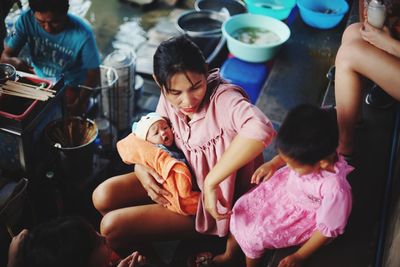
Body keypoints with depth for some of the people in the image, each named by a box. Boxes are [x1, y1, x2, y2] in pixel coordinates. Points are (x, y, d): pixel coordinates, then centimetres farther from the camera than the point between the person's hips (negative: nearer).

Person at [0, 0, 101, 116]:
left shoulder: (82, 34, -28)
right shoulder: (26, 19, -20)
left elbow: (93, 73, -15)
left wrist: (79, 104, -27)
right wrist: (12, 61, -38)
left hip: (70, 87, -3)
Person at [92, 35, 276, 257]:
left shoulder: (223, 99, -32)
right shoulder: (169, 98, -11)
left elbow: (261, 129, -53)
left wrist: (211, 182, -44)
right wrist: (141, 168, -16)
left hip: (210, 202, -6)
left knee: (112, 226, -12)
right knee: (104, 197, -5)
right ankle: (141, 247, 21)